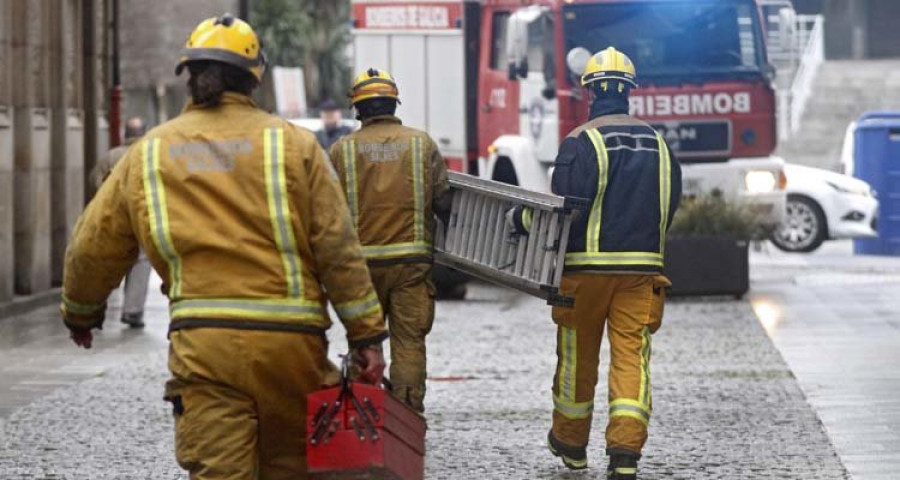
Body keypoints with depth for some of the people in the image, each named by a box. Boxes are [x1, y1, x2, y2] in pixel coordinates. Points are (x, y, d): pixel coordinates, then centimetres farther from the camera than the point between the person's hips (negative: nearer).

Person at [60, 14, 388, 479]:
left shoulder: (149, 153, 10)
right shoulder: (292, 144, 5)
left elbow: (93, 247, 17)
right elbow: (337, 247, 0)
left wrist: (80, 312, 35)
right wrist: (366, 336, 4)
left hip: (200, 341, 0)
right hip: (289, 339, 0)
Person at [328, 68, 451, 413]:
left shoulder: (342, 150, 0)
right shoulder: (422, 144, 1)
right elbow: (444, 201, 0)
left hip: (362, 260, 0)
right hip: (412, 258, 0)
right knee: (409, 341, 3)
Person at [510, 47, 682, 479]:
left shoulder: (581, 143, -9)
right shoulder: (657, 144, 8)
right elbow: (669, 204, 13)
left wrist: (519, 219, -1)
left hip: (588, 265, -3)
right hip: (642, 265, 3)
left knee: (577, 357, 12)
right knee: (631, 358, 0)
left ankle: (571, 443, 28)